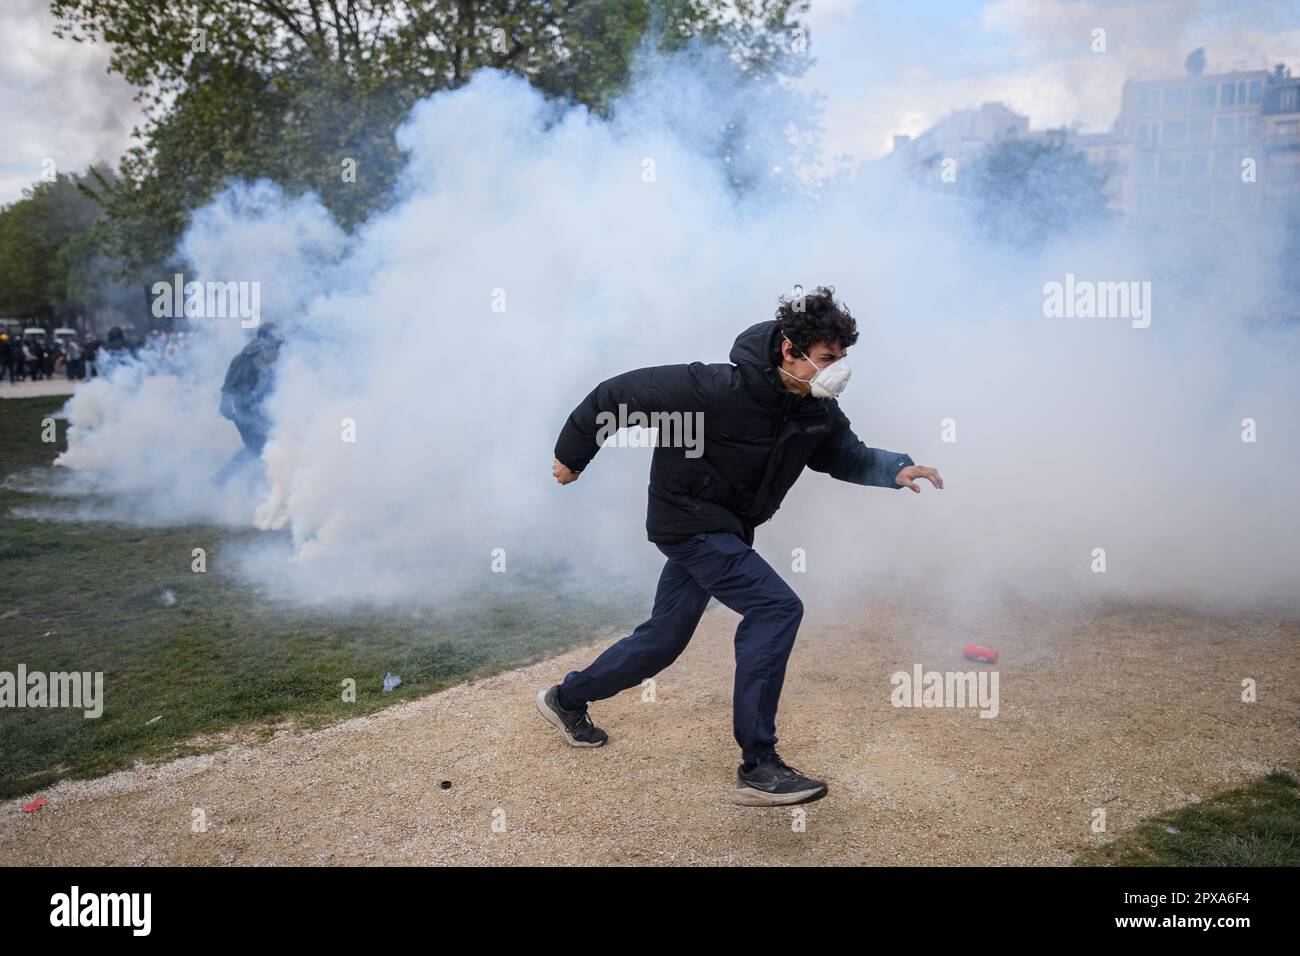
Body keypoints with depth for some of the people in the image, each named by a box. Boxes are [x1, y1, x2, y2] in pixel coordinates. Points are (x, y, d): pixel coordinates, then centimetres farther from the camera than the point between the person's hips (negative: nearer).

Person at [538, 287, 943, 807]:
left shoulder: (817, 410, -5)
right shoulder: (719, 389, -27)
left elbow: (847, 455, 12)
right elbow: (618, 393, -19)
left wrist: (898, 470, -9)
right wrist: (572, 455, -7)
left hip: (724, 529, 9)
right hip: (688, 522, -8)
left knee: (664, 638, 16)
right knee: (776, 608, -20)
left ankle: (568, 697, 39)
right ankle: (758, 767, -13)